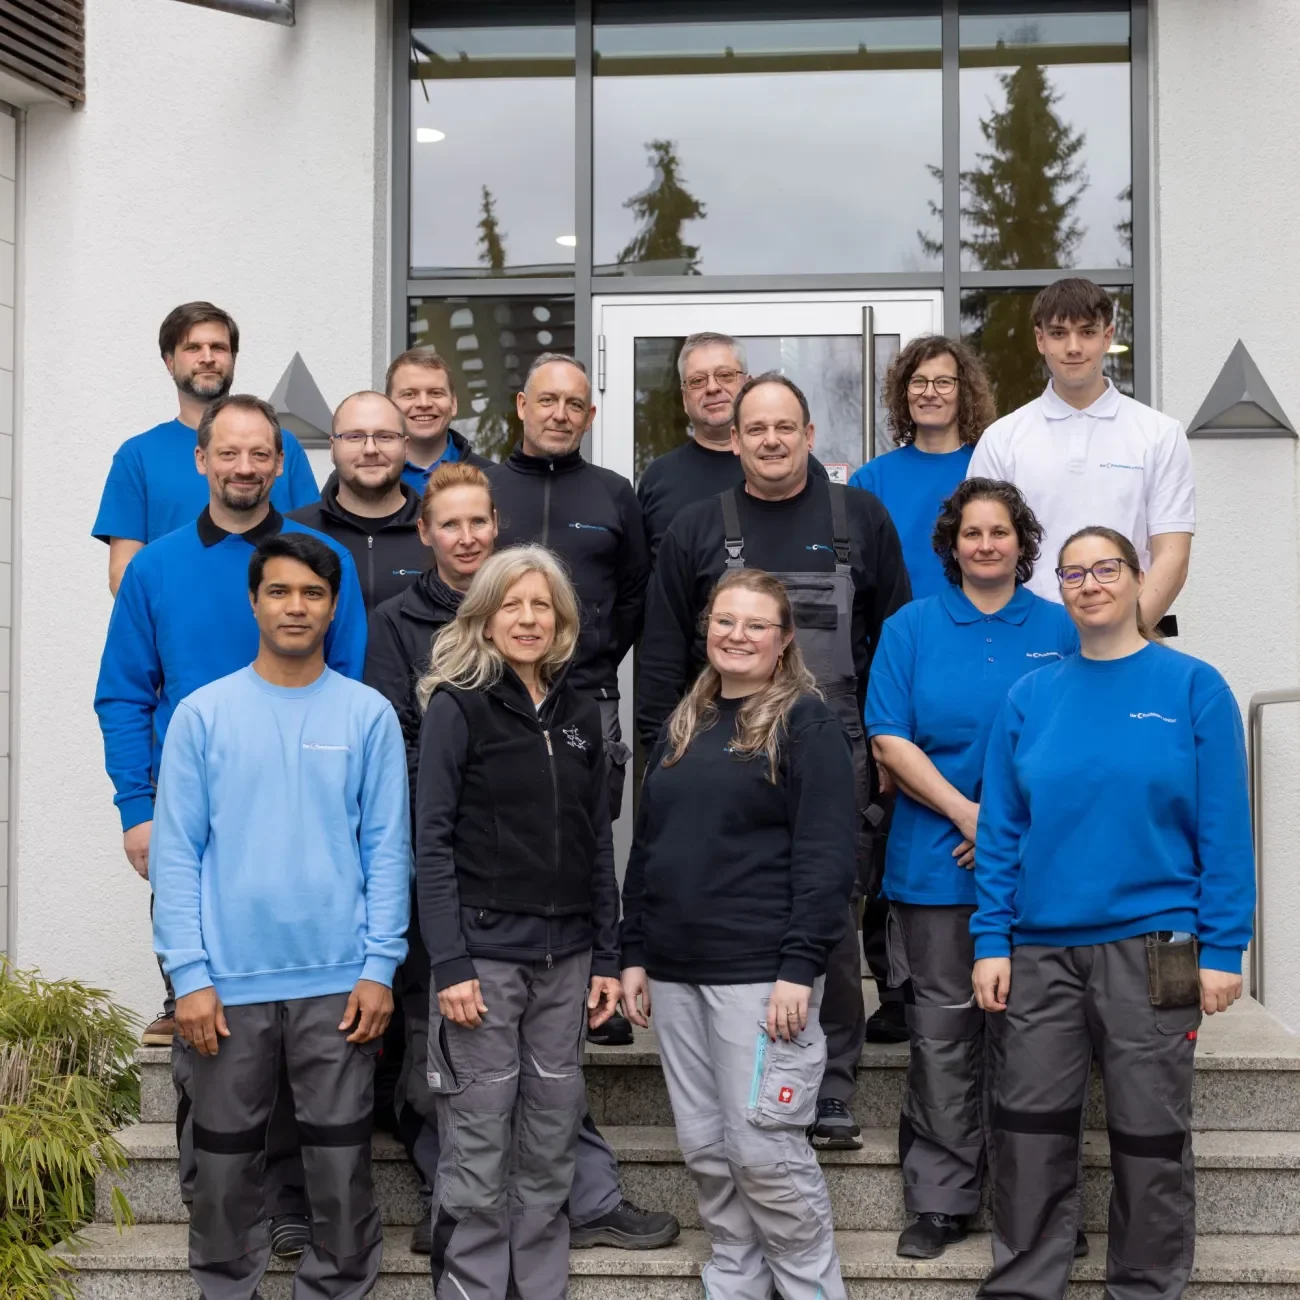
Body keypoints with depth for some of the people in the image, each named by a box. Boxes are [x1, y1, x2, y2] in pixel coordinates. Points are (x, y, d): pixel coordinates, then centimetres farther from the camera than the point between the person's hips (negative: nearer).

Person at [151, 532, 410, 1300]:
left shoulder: (369, 714, 1)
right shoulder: (203, 714, 0)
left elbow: (387, 848, 1)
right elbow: (178, 853, -1)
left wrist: (379, 966, -5)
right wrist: (189, 974, -7)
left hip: (339, 980, 0)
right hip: (229, 980, 0)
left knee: (341, 1157, 8)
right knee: (226, 1156, 11)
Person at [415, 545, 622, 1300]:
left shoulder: (580, 714, 11)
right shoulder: (456, 707, -4)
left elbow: (598, 843, 13)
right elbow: (433, 841, -8)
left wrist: (608, 956, 8)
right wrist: (449, 962, -15)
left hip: (565, 954, 5)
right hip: (485, 949, -5)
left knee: (553, 1138, 9)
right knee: (477, 1144, 0)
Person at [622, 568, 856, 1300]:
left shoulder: (807, 722, -5)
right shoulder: (683, 727, 16)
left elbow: (826, 854, -12)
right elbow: (647, 846, 19)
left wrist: (800, 966, -18)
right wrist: (636, 953, 13)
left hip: (761, 970, -6)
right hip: (677, 970, 7)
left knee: (765, 1149, -5)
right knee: (706, 1148, 10)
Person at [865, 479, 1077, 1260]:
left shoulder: (1060, 629, 7)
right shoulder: (911, 629, 5)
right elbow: (890, 743, -2)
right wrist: (968, 813, -12)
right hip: (937, 867, -1)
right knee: (943, 1037, 3)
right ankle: (941, 1201, 13)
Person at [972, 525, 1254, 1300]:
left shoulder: (1193, 688, -2)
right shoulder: (1031, 697, 5)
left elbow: (1225, 829, -4)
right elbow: (1001, 828, 5)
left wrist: (1222, 950, -9)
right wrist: (992, 942, -1)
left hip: (1150, 946, -2)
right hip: (1041, 947, 3)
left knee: (1150, 1133, 8)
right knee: (1031, 1128, 8)